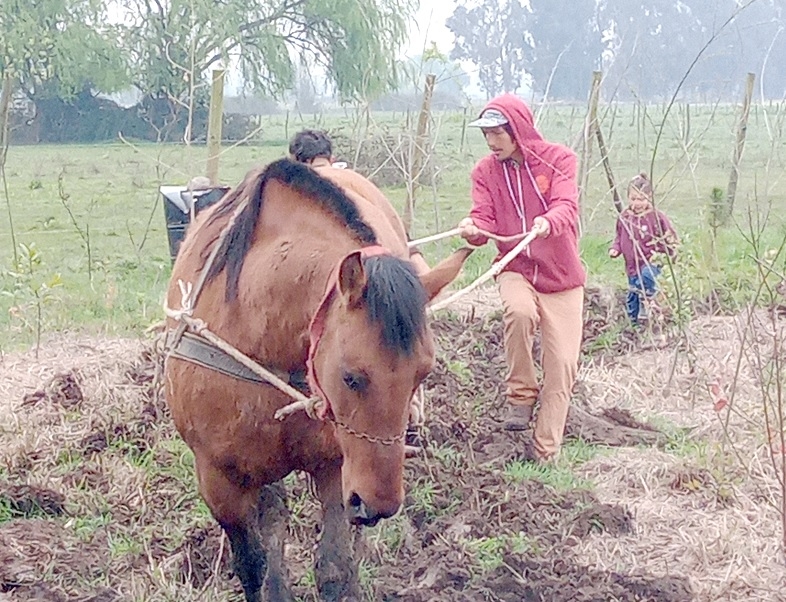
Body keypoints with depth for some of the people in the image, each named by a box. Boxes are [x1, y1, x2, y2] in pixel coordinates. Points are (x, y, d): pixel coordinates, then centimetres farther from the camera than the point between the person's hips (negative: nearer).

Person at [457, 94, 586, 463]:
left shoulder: (559, 159, -6)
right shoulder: (486, 171, 2)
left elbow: (566, 206, -21)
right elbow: (484, 217, -8)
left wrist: (547, 222, -44)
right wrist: (473, 229, -33)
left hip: (562, 277, 0)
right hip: (516, 270, 1)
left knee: (562, 365, -5)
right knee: (520, 311, -34)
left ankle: (545, 452, 7)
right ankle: (520, 396, -13)